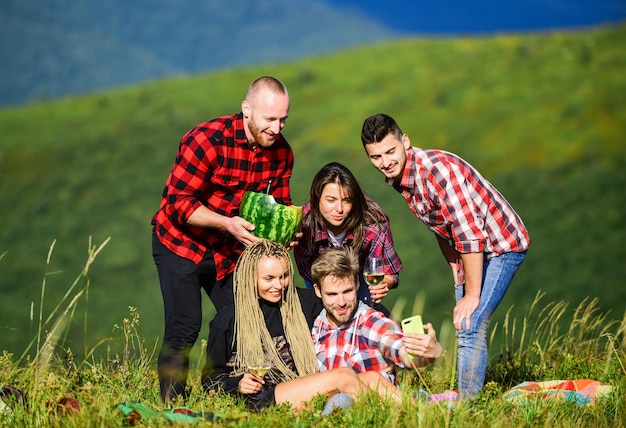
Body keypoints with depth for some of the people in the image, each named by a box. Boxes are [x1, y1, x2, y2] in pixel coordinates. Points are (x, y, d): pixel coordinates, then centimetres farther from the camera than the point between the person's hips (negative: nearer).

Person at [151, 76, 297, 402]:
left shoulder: (281, 152, -6)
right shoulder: (207, 140, -26)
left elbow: (279, 203, 5)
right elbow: (177, 202, -25)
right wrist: (227, 223, -37)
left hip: (230, 251, 6)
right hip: (181, 244, -6)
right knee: (185, 327, -12)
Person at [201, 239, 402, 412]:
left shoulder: (302, 302, 16)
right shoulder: (227, 321, 5)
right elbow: (210, 378, 9)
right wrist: (238, 385, -11)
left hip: (306, 389, 6)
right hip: (262, 399, -5)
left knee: (373, 378, -19)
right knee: (343, 376, -26)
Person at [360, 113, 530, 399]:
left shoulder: (437, 169, -30)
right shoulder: (398, 177, -2)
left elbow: (471, 235, -29)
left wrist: (472, 295, -23)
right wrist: (458, 278, 10)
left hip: (501, 245, -9)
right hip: (471, 251, 9)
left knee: (470, 327, -16)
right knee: (464, 330, 15)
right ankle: (466, 399, 26)